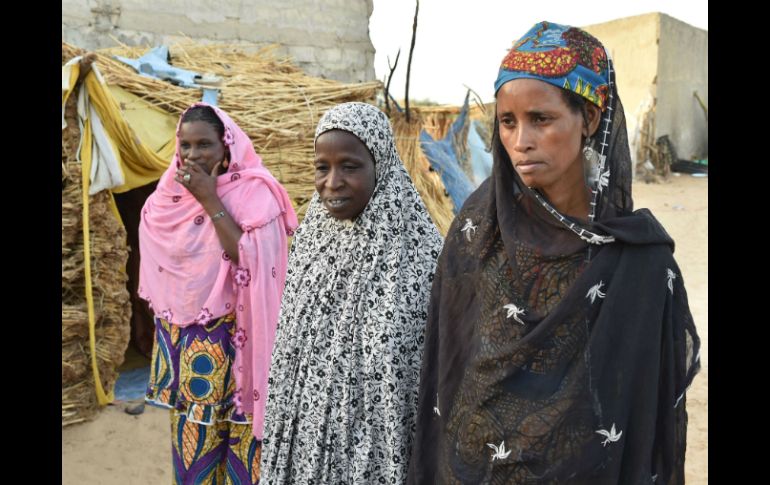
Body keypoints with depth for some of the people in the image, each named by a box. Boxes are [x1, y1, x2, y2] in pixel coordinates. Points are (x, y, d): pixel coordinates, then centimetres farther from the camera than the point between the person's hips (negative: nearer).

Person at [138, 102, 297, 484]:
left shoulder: (254, 192, -13)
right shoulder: (171, 190, 3)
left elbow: (251, 259, -24)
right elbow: (153, 248, 12)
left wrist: (211, 201, -23)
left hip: (230, 336, -5)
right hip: (180, 335, 5)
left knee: (233, 425, 5)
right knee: (190, 432, 15)